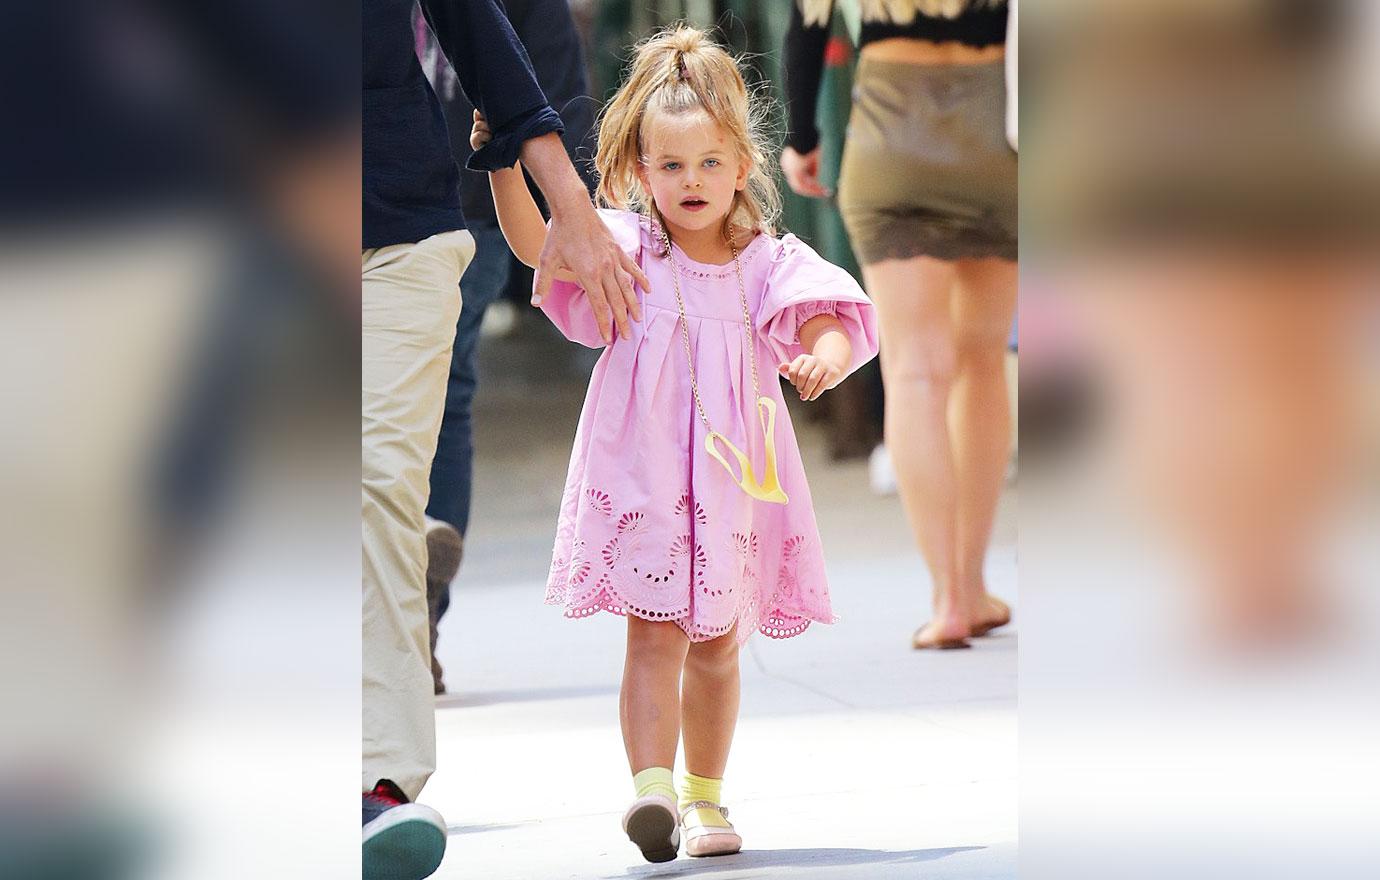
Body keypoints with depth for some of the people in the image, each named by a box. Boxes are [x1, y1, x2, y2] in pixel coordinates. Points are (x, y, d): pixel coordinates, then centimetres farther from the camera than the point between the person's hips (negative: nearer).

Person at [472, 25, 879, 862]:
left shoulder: (767, 262, 1)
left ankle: (705, 795, 27)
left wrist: (823, 360, -32)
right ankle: (652, 786, -20)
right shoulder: (624, 247, 0)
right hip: (643, 475, -2)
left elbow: (824, 320, -9)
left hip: (732, 476, 2)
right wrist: (506, 165, -23)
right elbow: (535, 242, -9)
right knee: (657, 634, -13)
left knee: (718, 643, 13)